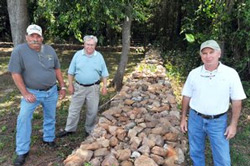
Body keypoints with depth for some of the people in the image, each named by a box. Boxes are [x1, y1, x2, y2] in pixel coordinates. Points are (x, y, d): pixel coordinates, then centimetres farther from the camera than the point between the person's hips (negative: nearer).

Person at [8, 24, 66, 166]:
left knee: (50, 116, 16)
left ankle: (49, 138, 39)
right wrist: (25, 93, -18)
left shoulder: (50, 50, -1)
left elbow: (57, 69, 8)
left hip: (51, 91, 4)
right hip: (32, 92, -3)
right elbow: (16, 73, -13)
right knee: (24, 118, -9)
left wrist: (63, 87, 6)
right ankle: (22, 151, 6)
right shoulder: (19, 50, -14)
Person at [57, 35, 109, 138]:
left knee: (92, 111, 9)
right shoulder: (78, 55, -2)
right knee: (74, 109, 10)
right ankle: (70, 129, 27)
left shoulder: (99, 56, -1)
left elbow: (104, 73, 3)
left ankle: (89, 130, 27)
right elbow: (71, 72, 2)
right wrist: (70, 85, -2)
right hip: (79, 87, 1)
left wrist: (104, 86, -5)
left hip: (93, 88, 0)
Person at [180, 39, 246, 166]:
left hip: (218, 121, -2)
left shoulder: (231, 74, -10)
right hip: (195, 119, 2)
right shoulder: (194, 73, -5)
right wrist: (183, 118, 6)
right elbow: (186, 97, 4)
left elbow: (236, 101, -5)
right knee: (195, 152, 17)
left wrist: (233, 124, -6)